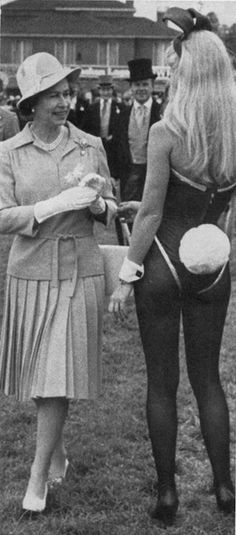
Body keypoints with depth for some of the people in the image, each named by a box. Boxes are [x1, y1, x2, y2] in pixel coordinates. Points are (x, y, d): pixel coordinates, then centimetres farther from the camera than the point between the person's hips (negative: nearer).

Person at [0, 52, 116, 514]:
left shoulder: (91, 147, 0)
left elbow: (108, 210, 6)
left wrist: (96, 203, -18)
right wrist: (57, 204, -22)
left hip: (80, 271, -1)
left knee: (58, 374, -5)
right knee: (38, 371, 12)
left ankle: (38, 476, 3)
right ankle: (56, 452, 34)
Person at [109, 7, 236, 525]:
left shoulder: (165, 133, -18)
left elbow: (152, 214, -16)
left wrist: (126, 276, -7)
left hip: (163, 261, -4)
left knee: (161, 382, 9)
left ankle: (167, 493, 18)